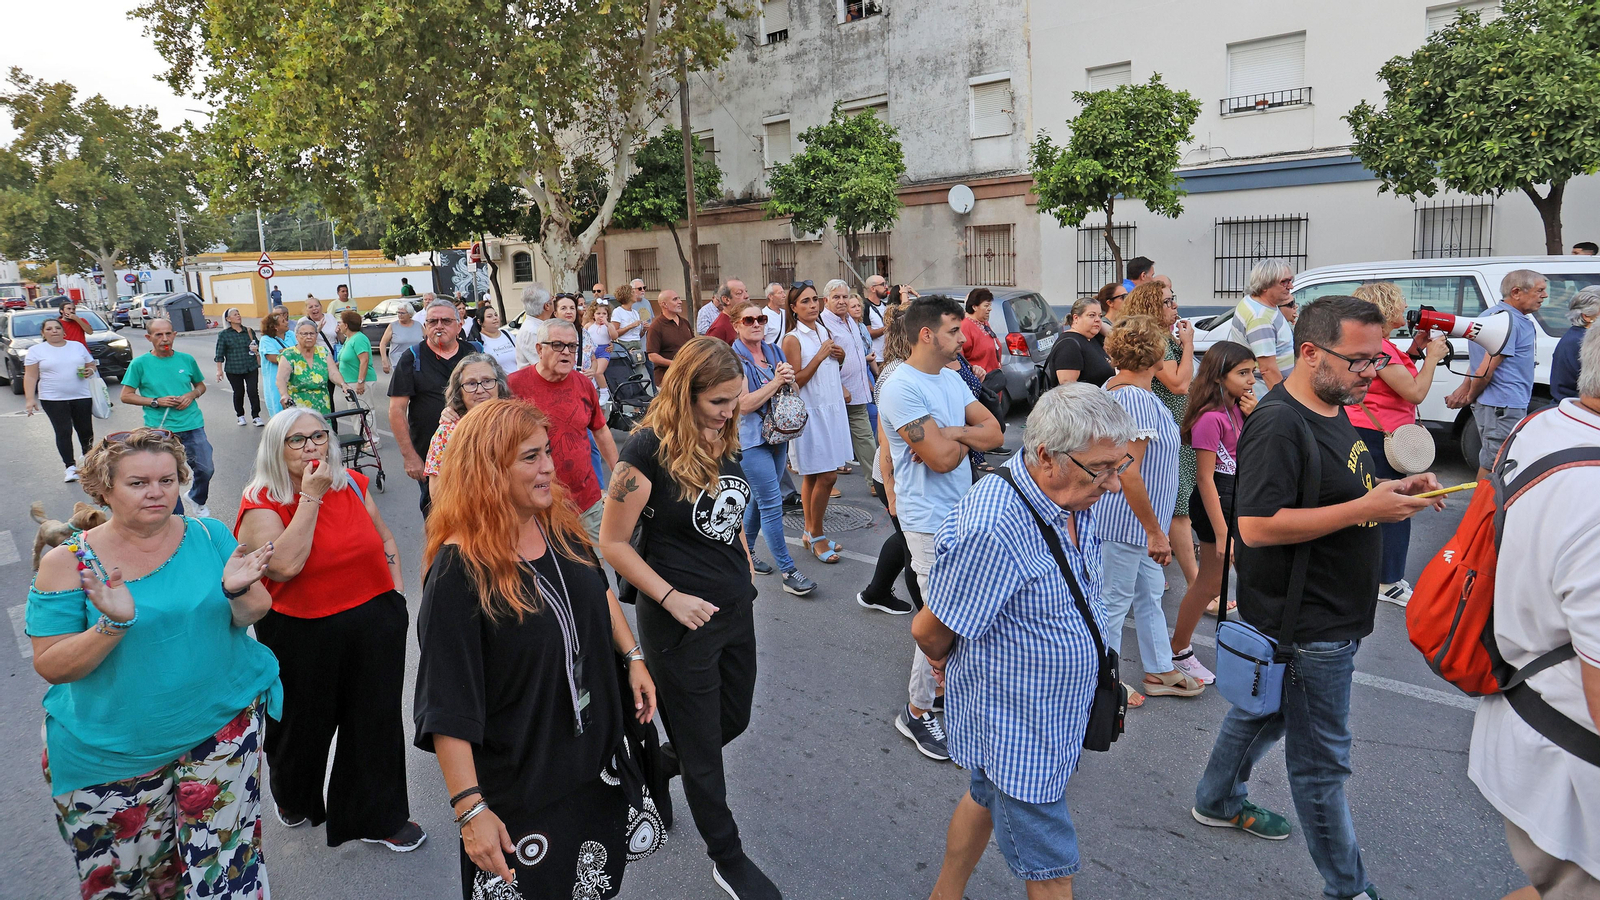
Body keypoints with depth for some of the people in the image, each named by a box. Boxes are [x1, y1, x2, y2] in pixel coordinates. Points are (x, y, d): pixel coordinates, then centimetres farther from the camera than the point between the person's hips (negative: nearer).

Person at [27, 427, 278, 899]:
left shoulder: (209, 536, -3)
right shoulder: (67, 562, -9)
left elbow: (254, 613, -1)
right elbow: (50, 666, -10)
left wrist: (237, 592, -23)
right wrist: (114, 623, -27)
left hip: (222, 725, 1)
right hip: (113, 751, 0)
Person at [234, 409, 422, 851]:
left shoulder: (353, 483, 2)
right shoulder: (261, 501, -12)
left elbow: (384, 540, 15)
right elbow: (284, 565, -28)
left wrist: (397, 590, 4)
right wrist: (311, 496, -25)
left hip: (375, 626, 3)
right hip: (304, 637, -3)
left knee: (376, 720, 11)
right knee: (303, 724, 18)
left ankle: (378, 818, 29)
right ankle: (293, 798, 50)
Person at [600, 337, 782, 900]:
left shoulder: (723, 441, 1)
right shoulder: (649, 448, -20)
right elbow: (613, 542, -16)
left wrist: (745, 573, 11)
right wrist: (670, 597, -19)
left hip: (736, 610, 7)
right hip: (681, 619, -7)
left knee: (733, 719, 22)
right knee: (703, 749, 10)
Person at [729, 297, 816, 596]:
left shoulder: (775, 352, 8)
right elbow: (743, 404, -18)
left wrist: (789, 380, -6)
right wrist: (775, 382, -20)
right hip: (751, 439, -7)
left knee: (760, 499, 16)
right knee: (772, 504, -6)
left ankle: (745, 551, 34)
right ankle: (787, 570, 0)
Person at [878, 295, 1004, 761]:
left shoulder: (951, 378, 10)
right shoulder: (901, 387, -18)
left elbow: (993, 432, 3)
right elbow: (942, 459, -23)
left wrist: (951, 433, -15)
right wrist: (969, 437, -3)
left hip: (965, 512, 8)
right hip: (931, 519, -8)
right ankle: (917, 712, 14)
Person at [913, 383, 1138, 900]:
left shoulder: (1074, 501, -4)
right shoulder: (992, 530, -34)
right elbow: (930, 632, -22)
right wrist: (948, 663, 0)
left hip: (1053, 716, 9)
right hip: (1015, 730, -9)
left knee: (986, 799, 28)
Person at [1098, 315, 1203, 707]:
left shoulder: (1113, 389, 8)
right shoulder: (1136, 398, -23)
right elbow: (1128, 472, -28)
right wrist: (1155, 531, -22)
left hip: (1135, 523, 10)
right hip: (1126, 523, -10)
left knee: (1150, 593, 21)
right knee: (1114, 602, 5)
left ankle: (1160, 672, 36)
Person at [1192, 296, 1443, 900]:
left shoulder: (1331, 409, 8)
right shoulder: (1279, 424, -24)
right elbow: (1256, 527, -29)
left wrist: (1392, 490, 2)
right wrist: (1367, 508, -28)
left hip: (1330, 616, 10)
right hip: (1307, 628, -10)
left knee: (1264, 711, 26)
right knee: (1321, 763, 5)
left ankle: (1219, 801, 46)